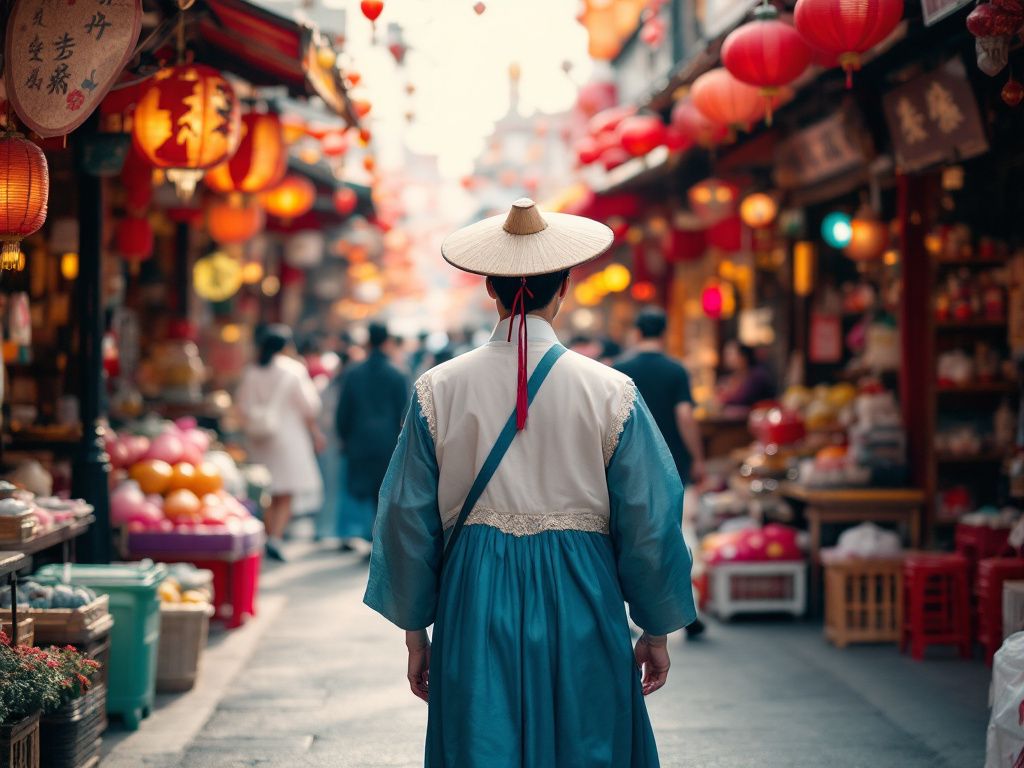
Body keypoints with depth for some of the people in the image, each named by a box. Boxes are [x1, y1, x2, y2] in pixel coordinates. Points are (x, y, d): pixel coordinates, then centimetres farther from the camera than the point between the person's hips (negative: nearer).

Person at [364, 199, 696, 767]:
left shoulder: (438, 391, -3)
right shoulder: (611, 393, -6)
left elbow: (409, 522, 2)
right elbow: (649, 523, -1)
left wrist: (415, 632, 13)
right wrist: (657, 631, 11)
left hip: (475, 611, 1)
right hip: (579, 609, -1)